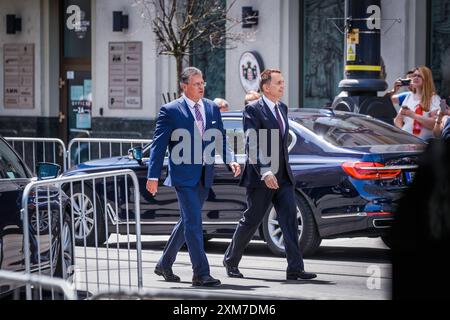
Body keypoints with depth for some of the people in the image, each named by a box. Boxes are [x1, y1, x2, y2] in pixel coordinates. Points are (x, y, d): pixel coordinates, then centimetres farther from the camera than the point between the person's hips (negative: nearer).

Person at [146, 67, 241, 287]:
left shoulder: (212, 108, 10)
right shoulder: (170, 111, -6)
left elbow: (221, 139, 13)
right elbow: (158, 144, -6)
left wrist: (230, 160, -6)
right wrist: (153, 176, -11)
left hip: (205, 176, 6)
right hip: (183, 174, -6)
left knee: (188, 221, 14)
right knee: (194, 222, -11)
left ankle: (165, 264, 29)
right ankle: (201, 273, -10)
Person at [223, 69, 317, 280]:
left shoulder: (282, 108, 14)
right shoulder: (253, 110, -10)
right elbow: (252, 144, -20)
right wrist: (264, 172, -30)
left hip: (283, 176, 6)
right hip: (260, 177, -6)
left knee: (290, 219, -6)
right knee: (251, 221, 4)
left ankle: (295, 268, -10)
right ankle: (231, 260, 24)